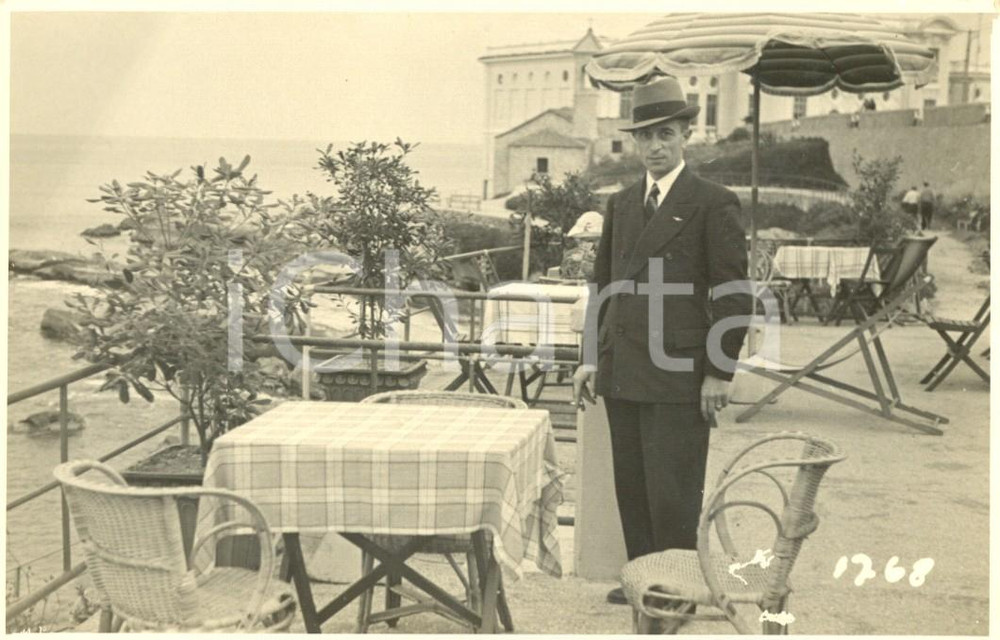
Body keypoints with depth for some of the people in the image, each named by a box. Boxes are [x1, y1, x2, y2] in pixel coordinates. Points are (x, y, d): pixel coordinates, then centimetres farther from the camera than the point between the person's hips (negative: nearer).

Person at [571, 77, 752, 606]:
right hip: (622, 372, 6)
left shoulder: (714, 204, -3)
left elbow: (733, 294, -6)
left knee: (673, 492, -2)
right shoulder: (621, 204, 16)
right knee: (631, 488, 11)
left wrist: (719, 371, -10)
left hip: (679, 374, -6)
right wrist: (591, 357, 12)